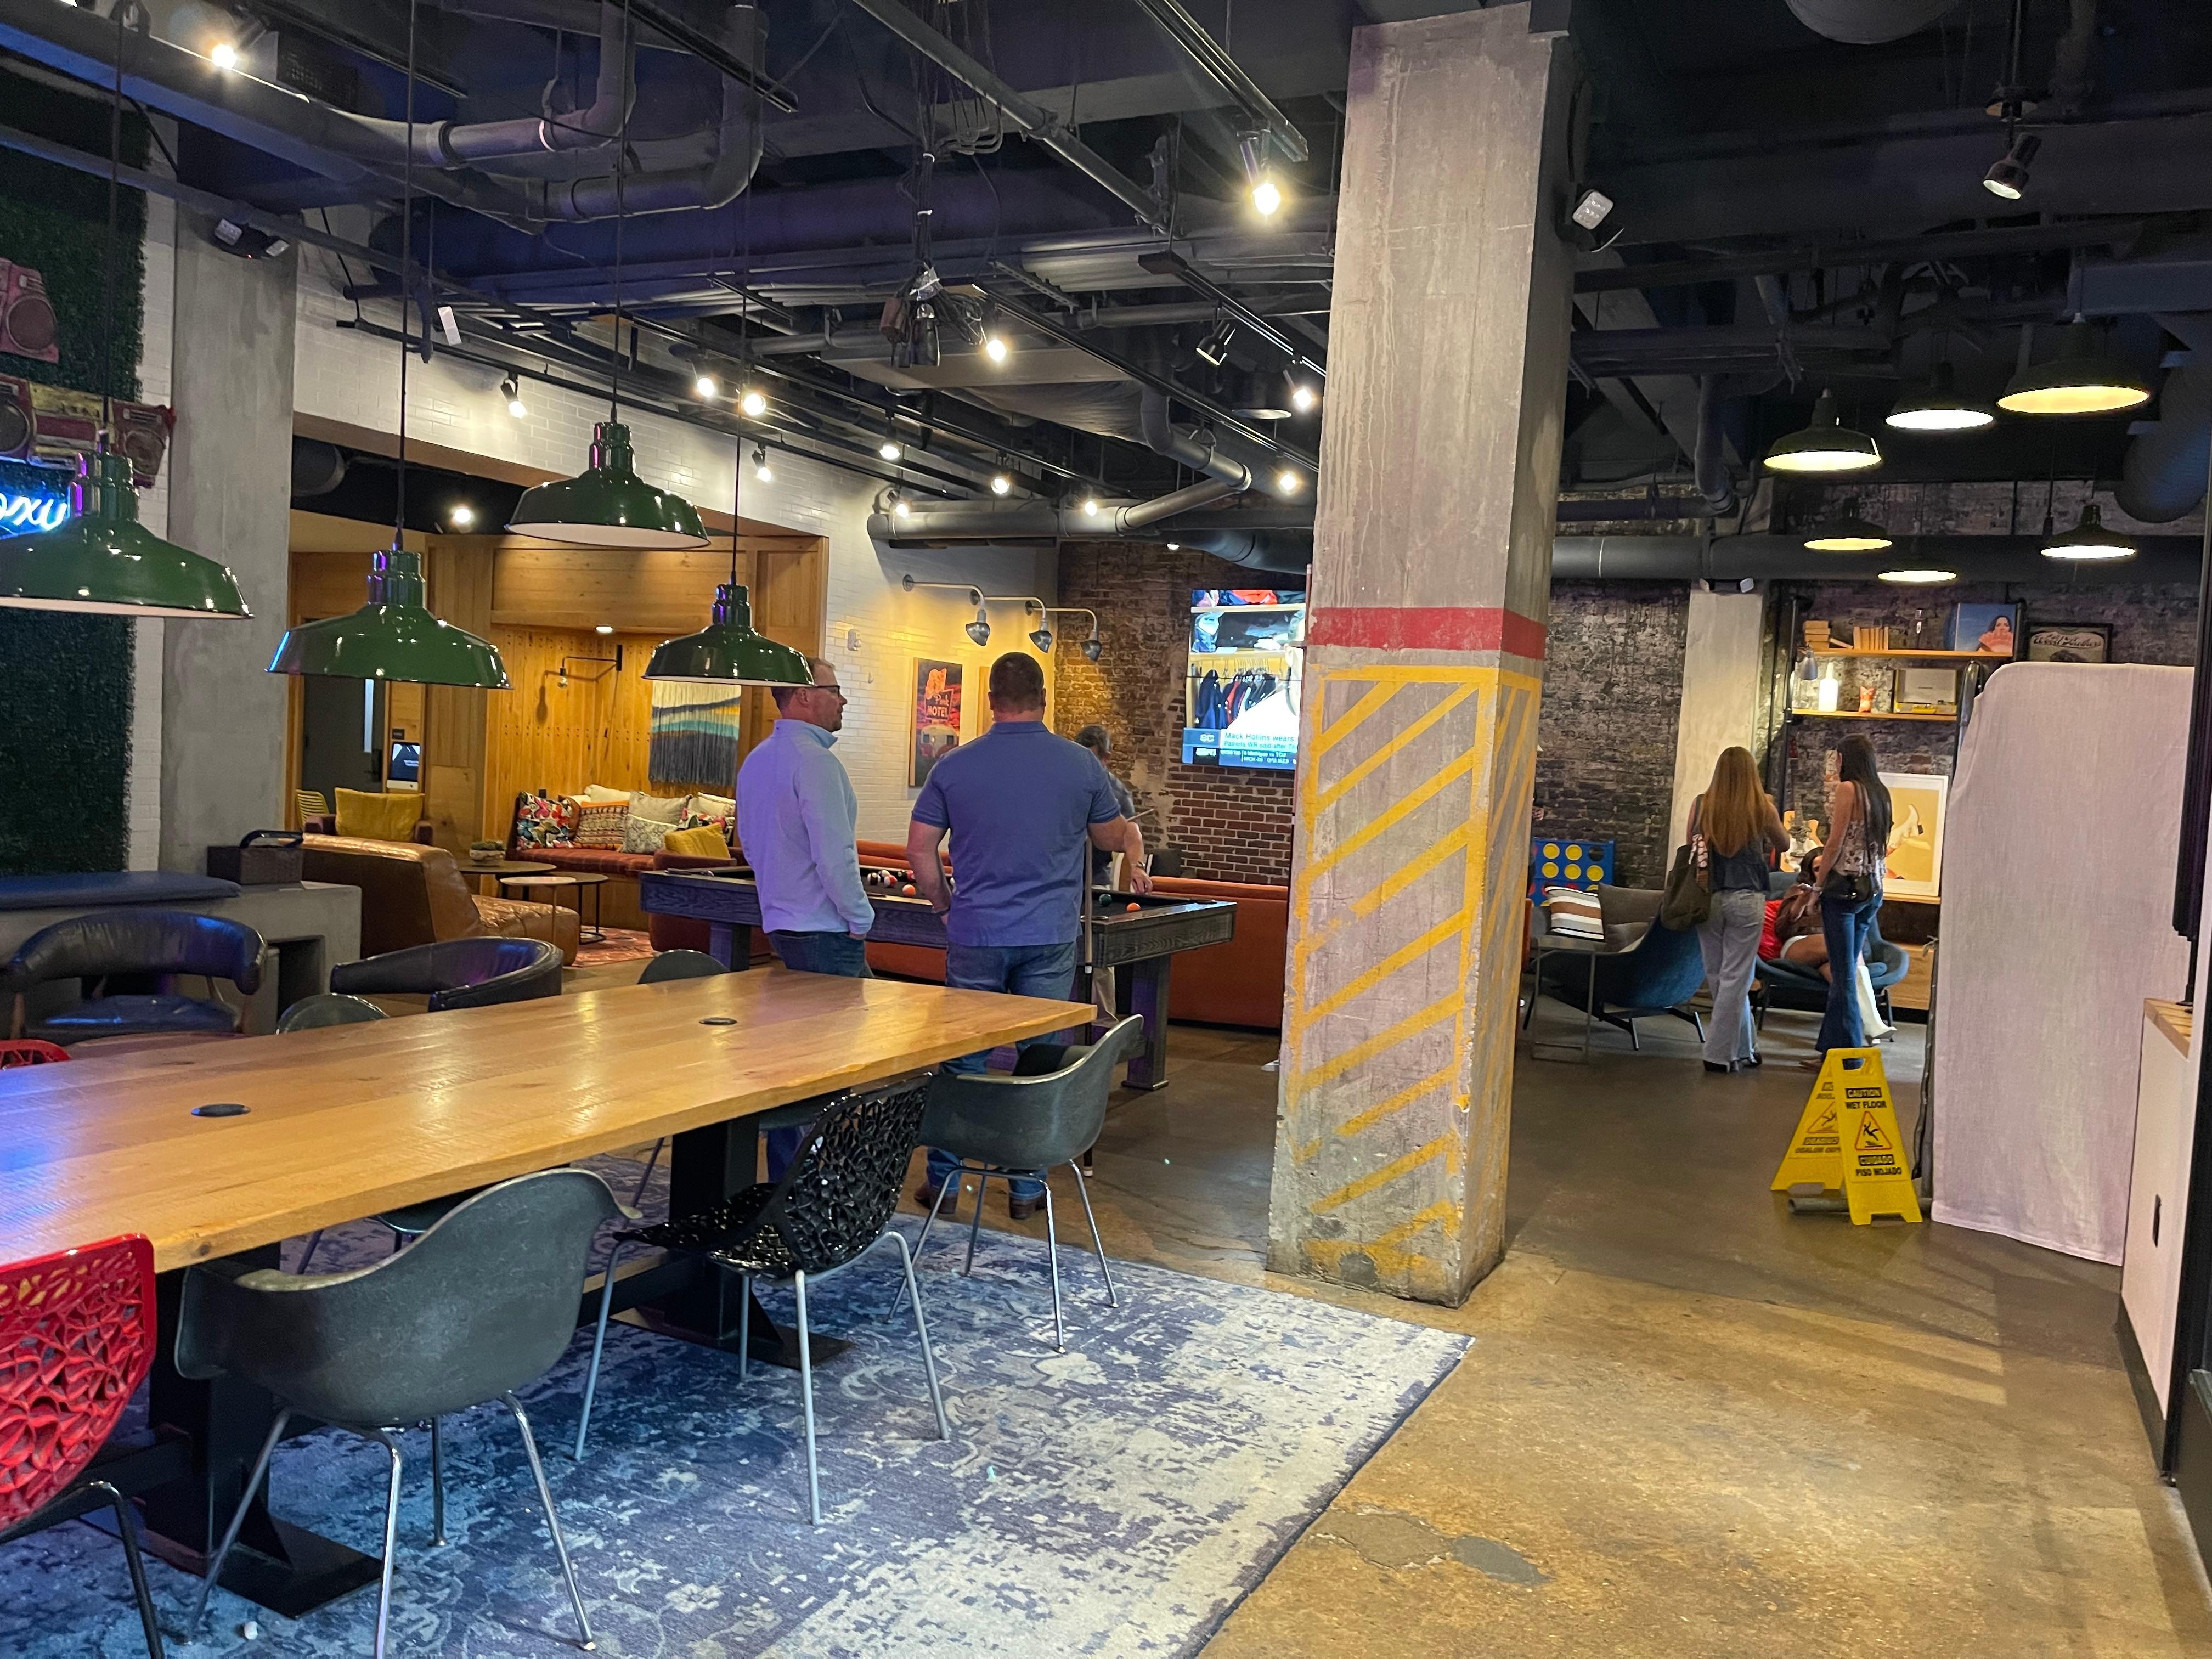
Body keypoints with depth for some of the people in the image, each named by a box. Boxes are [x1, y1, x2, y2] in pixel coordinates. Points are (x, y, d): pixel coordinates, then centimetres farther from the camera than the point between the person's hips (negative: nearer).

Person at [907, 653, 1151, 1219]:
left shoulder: (955, 766, -1)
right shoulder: (1082, 765, -1)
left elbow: (919, 848, 2)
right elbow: (1114, 837, 12)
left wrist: (945, 906, 16)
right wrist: (1136, 860, 35)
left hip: (975, 936, 1)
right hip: (1050, 938, 0)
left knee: (962, 1061, 10)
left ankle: (943, 1180, 20)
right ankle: (1027, 1186, 15)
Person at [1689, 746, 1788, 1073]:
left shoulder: (1701, 805, -3)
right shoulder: (1762, 808, -5)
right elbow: (1783, 844, 13)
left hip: (1708, 896, 2)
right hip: (1746, 899, -2)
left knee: (1718, 976, 13)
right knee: (1735, 978, 4)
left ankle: (1742, 1051, 23)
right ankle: (1719, 1053, 5)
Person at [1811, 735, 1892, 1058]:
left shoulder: (1848, 789, -9)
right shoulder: (1881, 793, 12)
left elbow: (1836, 842, -13)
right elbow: (1879, 846, 16)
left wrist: (1819, 880, -4)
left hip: (1845, 887, -8)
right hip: (1872, 889, 8)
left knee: (1843, 974, -3)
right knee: (1846, 970, 13)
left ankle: (1848, 1054, -1)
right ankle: (1832, 1047, 18)